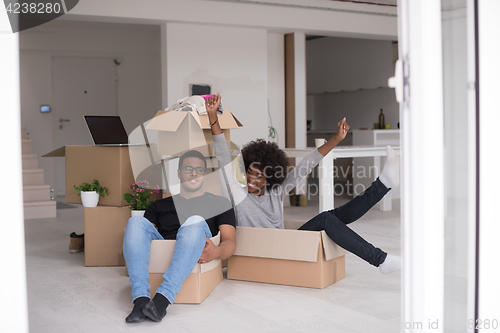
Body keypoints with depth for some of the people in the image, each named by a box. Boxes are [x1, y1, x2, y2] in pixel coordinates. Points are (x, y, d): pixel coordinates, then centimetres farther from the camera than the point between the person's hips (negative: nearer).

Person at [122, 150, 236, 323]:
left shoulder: (219, 203, 22)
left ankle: (163, 298, -48)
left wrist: (216, 252, -16)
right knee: (136, 221, -24)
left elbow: (230, 241, 9)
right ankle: (140, 299, -40)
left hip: (196, 258, -2)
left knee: (196, 221, -33)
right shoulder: (159, 205, 30)